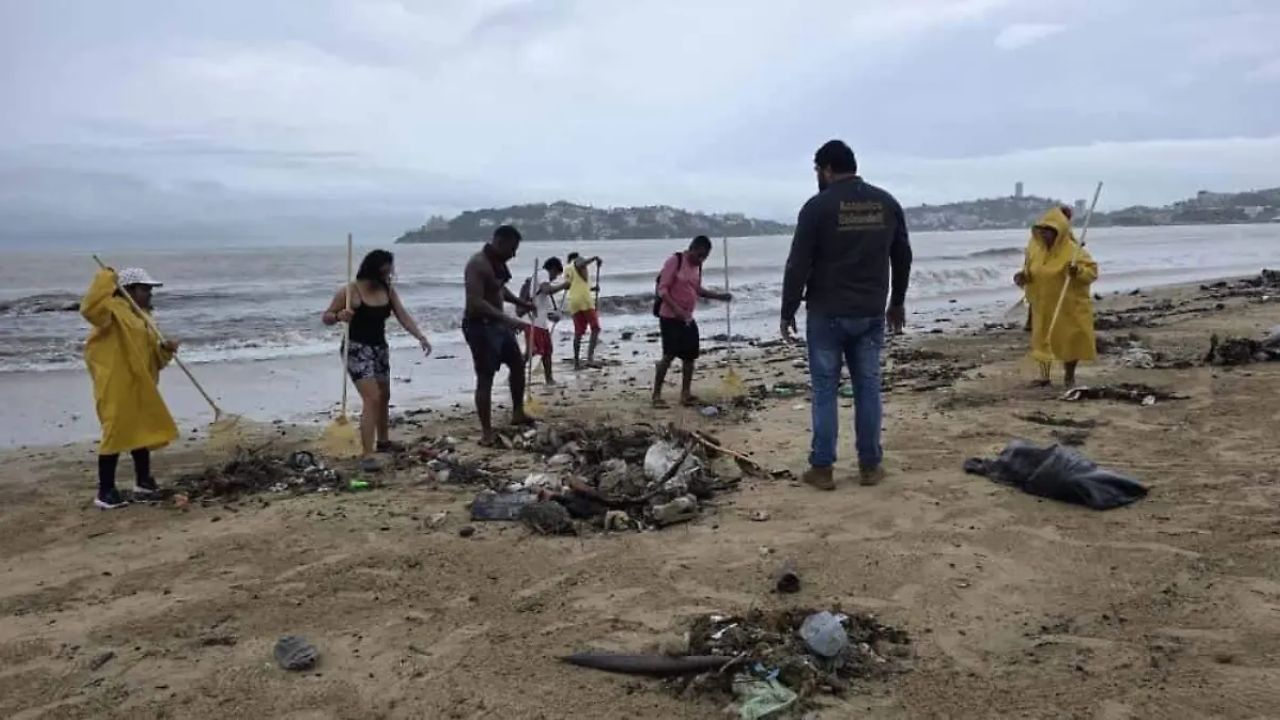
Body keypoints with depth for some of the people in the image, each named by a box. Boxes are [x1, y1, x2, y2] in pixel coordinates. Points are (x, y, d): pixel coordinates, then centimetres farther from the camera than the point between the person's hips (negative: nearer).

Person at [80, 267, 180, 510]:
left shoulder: (142, 316, 17)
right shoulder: (114, 309, -10)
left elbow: (150, 354, 20)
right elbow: (89, 308, -33)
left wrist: (165, 350, -2)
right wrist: (106, 279, -27)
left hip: (139, 386, 9)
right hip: (116, 385, -9)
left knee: (143, 432, 16)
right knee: (115, 434, -8)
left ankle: (143, 481, 30)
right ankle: (105, 492, -1)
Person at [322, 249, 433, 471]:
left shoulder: (388, 290, 1)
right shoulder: (349, 291, -15)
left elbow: (403, 316, -2)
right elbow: (326, 317, -10)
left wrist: (420, 337, -16)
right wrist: (339, 316, -32)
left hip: (380, 347, 7)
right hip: (357, 349, -7)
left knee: (384, 397, 20)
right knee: (371, 399, -18)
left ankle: (383, 441, 41)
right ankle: (367, 455, -16)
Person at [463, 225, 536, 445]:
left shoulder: (498, 261, 6)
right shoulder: (477, 264, -23)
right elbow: (475, 302, -33)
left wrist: (521, 303, 16)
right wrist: (508, 320, -37)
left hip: (497, 324, 10)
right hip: (479, 326, -10)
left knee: (518, 363, 20)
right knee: (485, 378, -7)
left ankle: (518, 413, 34)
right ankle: (487, 432, 0)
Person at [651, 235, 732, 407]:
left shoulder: (697, 266, 10)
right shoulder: (674, 261, -13)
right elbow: (663, 289, -16)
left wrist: (720, 296, 14)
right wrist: (676, 308, -28)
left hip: (688, 318, 8)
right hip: (670, 317, -8)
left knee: (690, 355, 6)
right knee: (669, 355, -12)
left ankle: (686, 393, 15)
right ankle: (656, 395, -5)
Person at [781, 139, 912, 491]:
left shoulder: (818, 206, -9)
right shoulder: (887, 203, 7)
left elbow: (798, 265, -10)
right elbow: (903, 258, 15)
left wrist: (788, 312, -1)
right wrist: (897, 302, 26)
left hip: (826, 314, -4)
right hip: (871, 314, 4)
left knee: (825, 389, 2)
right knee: (868, 387, 10)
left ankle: (822, 468, 6)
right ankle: (870, 465, 14)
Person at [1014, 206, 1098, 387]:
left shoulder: (1072, 250, -18)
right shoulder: (1035, 247, -2)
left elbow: (1092, 270, -15)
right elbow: (1030, 269, 14)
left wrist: (1078, 271, -35)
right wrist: (1023, 276, -7)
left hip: (1069, 305, -4)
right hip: (1043, 305, 4)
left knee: (1071, 340, 7)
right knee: (1042, 339, 9)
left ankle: (1069, 376, 25)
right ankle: (1044, 375, 20)